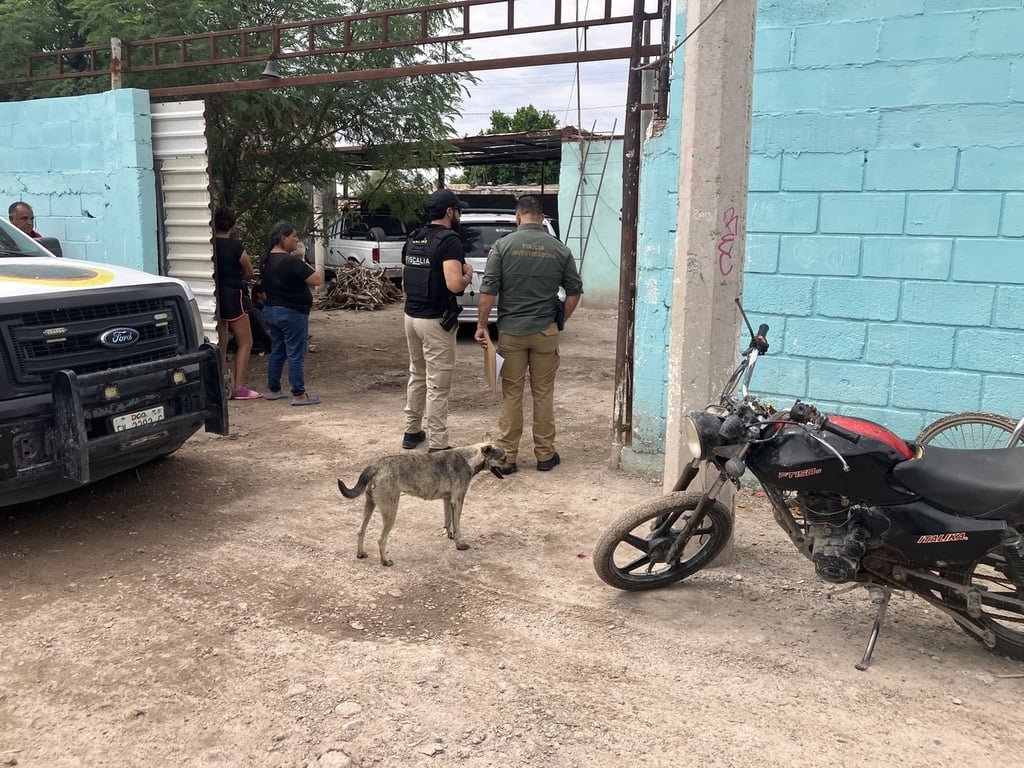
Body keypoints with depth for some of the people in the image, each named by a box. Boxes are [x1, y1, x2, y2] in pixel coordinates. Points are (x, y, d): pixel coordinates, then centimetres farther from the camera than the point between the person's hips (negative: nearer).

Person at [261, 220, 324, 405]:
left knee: (277, 352, 17)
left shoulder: (265, 261, 7)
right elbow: (318, 280, -21)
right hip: (291, 313, -9)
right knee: (296, 355, -3)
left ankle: (274, 390, 24)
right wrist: (307, 267, -5)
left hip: (270, 310, 9)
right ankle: (299, 395, 0)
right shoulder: (291, 262, -20)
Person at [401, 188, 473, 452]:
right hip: (436, 320, -8)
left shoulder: (412, 240, 11)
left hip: (411, 317, 8)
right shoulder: (449, 240, -15)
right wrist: (468, 274, -5)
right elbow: (454, 284, -26)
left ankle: (412, 432, 33)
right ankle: (437, 446, 4)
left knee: (416, 376, 21)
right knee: (437, 384, -2)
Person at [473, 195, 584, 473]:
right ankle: (545, 455, 18)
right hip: (545, 332, 1)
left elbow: (488, 290, -8)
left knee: (511, 394, 6)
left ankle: (507, 457, 10)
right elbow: (574, 292, 5)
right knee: (543, 394, 10)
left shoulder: (503, 245, -5)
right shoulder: (560, 250, 2)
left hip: (510, 331, -1)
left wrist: (482, 325, 0)